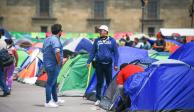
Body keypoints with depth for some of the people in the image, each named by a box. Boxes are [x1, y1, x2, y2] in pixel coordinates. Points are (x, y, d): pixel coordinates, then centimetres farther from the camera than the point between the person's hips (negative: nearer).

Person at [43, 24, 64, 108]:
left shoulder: (47, 39, 12)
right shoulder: (55, 40, -17)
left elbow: (44, 51, 20)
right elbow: (57, 53, -30)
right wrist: (59, 62, -16)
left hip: (47, 64, 9)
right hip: (54, 65, -9)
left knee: (54, 83, 19)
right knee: (50, 83, -3)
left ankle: (55, 100, 30)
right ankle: (48, 102, 3)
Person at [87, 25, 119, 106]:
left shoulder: (112, 41, 1)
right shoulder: (97, 41, 5)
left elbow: (116, 53, 3)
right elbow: (92, 52, 9)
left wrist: (115, 64, -3)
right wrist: (89, 61, 2)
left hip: (108, 64, -1)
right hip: (99, 64, 1)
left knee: (109, 82, 6)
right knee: (99, 82, 5)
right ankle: (98, 99, 11)